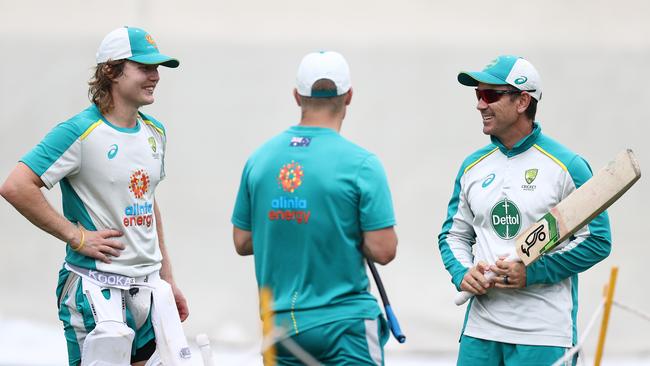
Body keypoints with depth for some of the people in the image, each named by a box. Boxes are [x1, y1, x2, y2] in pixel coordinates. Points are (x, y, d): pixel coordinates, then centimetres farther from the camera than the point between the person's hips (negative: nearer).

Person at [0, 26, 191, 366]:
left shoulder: (154, 132, 11)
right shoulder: (81, 132, -12)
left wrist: (168, 279, 21)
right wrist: (76, 236, -16)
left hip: (147, 286, 7)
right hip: (96, 287, -7)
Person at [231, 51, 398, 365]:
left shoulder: (259, 159, 2)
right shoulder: (360, 164, -12)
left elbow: (242, 241, 9)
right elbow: (382, 250, -13)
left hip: (280, 324, 5)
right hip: (344, 324, -5)